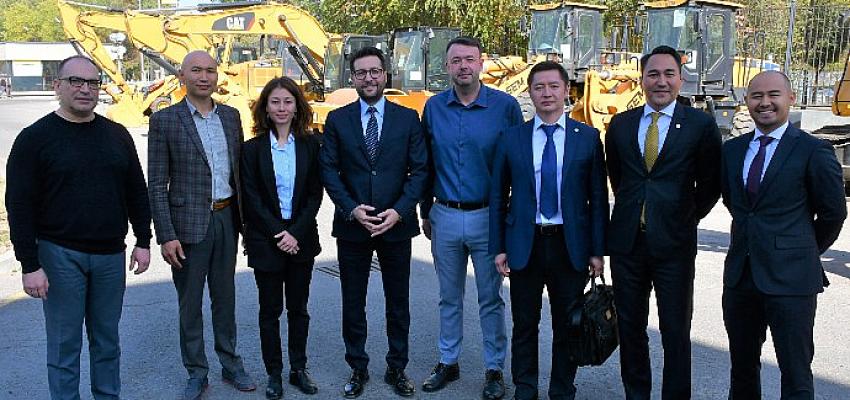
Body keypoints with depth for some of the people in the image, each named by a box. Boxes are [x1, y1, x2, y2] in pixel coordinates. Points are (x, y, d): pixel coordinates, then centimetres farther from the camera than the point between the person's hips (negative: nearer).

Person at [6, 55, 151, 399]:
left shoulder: (117, 135, 6)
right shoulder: (34, 138, -5)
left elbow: (137, 192, 12)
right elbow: (20, 206, -7)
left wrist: (143, 241, 8)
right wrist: (30, 265, -11)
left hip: (111, 255, 4)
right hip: (60, 255, -3)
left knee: (107, 339, 14)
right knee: (64, 344, 5)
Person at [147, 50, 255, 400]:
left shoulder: (231, 116, 7)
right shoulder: (164, 121, -6)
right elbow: (157, 184, -8)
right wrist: (165, 235, -12)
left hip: (226, 219, 4)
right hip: (188, 223, -4)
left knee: (225, 296, 16)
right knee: (189, 302, 8)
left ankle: (230, 364, 30)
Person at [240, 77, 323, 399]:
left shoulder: (309, 145, 1)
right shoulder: (253, 148, -2)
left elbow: (315, 194, -1)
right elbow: (251, 199, -5)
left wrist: (296, 233, -11)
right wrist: (278, 233, -12)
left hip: (302, 237, 2)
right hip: (265, 239, -1)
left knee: (298, 307, 11)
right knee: (270, 309, 7)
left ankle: (298, 369, 23)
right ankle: (274, 373, 20)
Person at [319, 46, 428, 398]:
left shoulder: (408, 118, 2)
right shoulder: (337, 119, 3)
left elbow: (420, 169, -1)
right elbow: (328, 170, -1)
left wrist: (399, 211, -13)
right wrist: (352, 209, -13)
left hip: (397, 224, 0)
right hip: (351, 225, 0)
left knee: (398, 303, 10)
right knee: (353, 303, 10)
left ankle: (397, 368, 26)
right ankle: (357, 369, 26)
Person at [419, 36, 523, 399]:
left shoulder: (505, 105, -6)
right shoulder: (433, 107, 2)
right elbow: (426, 164, 9)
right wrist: (425, 212, 11)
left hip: (488, 216, -2)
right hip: (445, 217, 3)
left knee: (490, 298, 8)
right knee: (449, 297, 14)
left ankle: (494, 369, 22)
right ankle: (448, 363, 29)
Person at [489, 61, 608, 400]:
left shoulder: (588, 137, 1)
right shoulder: (511, 138, 2)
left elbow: (598, 197, 1)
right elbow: (498, 197, 4)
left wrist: (597, 250, -2)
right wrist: (499, 247, 0)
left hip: (570, 246, 0)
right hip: (524, 245, 0)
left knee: (567, 328, 11)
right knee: (524, 326, 11)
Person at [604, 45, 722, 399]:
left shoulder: (701, 124, -2)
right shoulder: (621, 124, 7)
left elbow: (710, 183, 5)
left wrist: (688, 217, 4)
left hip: (674, 242, -3)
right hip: (626, 240, 3)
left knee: (676, 331, 6)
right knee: (630, 327, 13)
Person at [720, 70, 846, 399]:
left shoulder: (813, 151, -7)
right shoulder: (732, 149, 8)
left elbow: (833, 212, 0)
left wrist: (805, 252, 10)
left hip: (790, 278, -5)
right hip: (740, 274, 5)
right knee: (742, 368, 17)